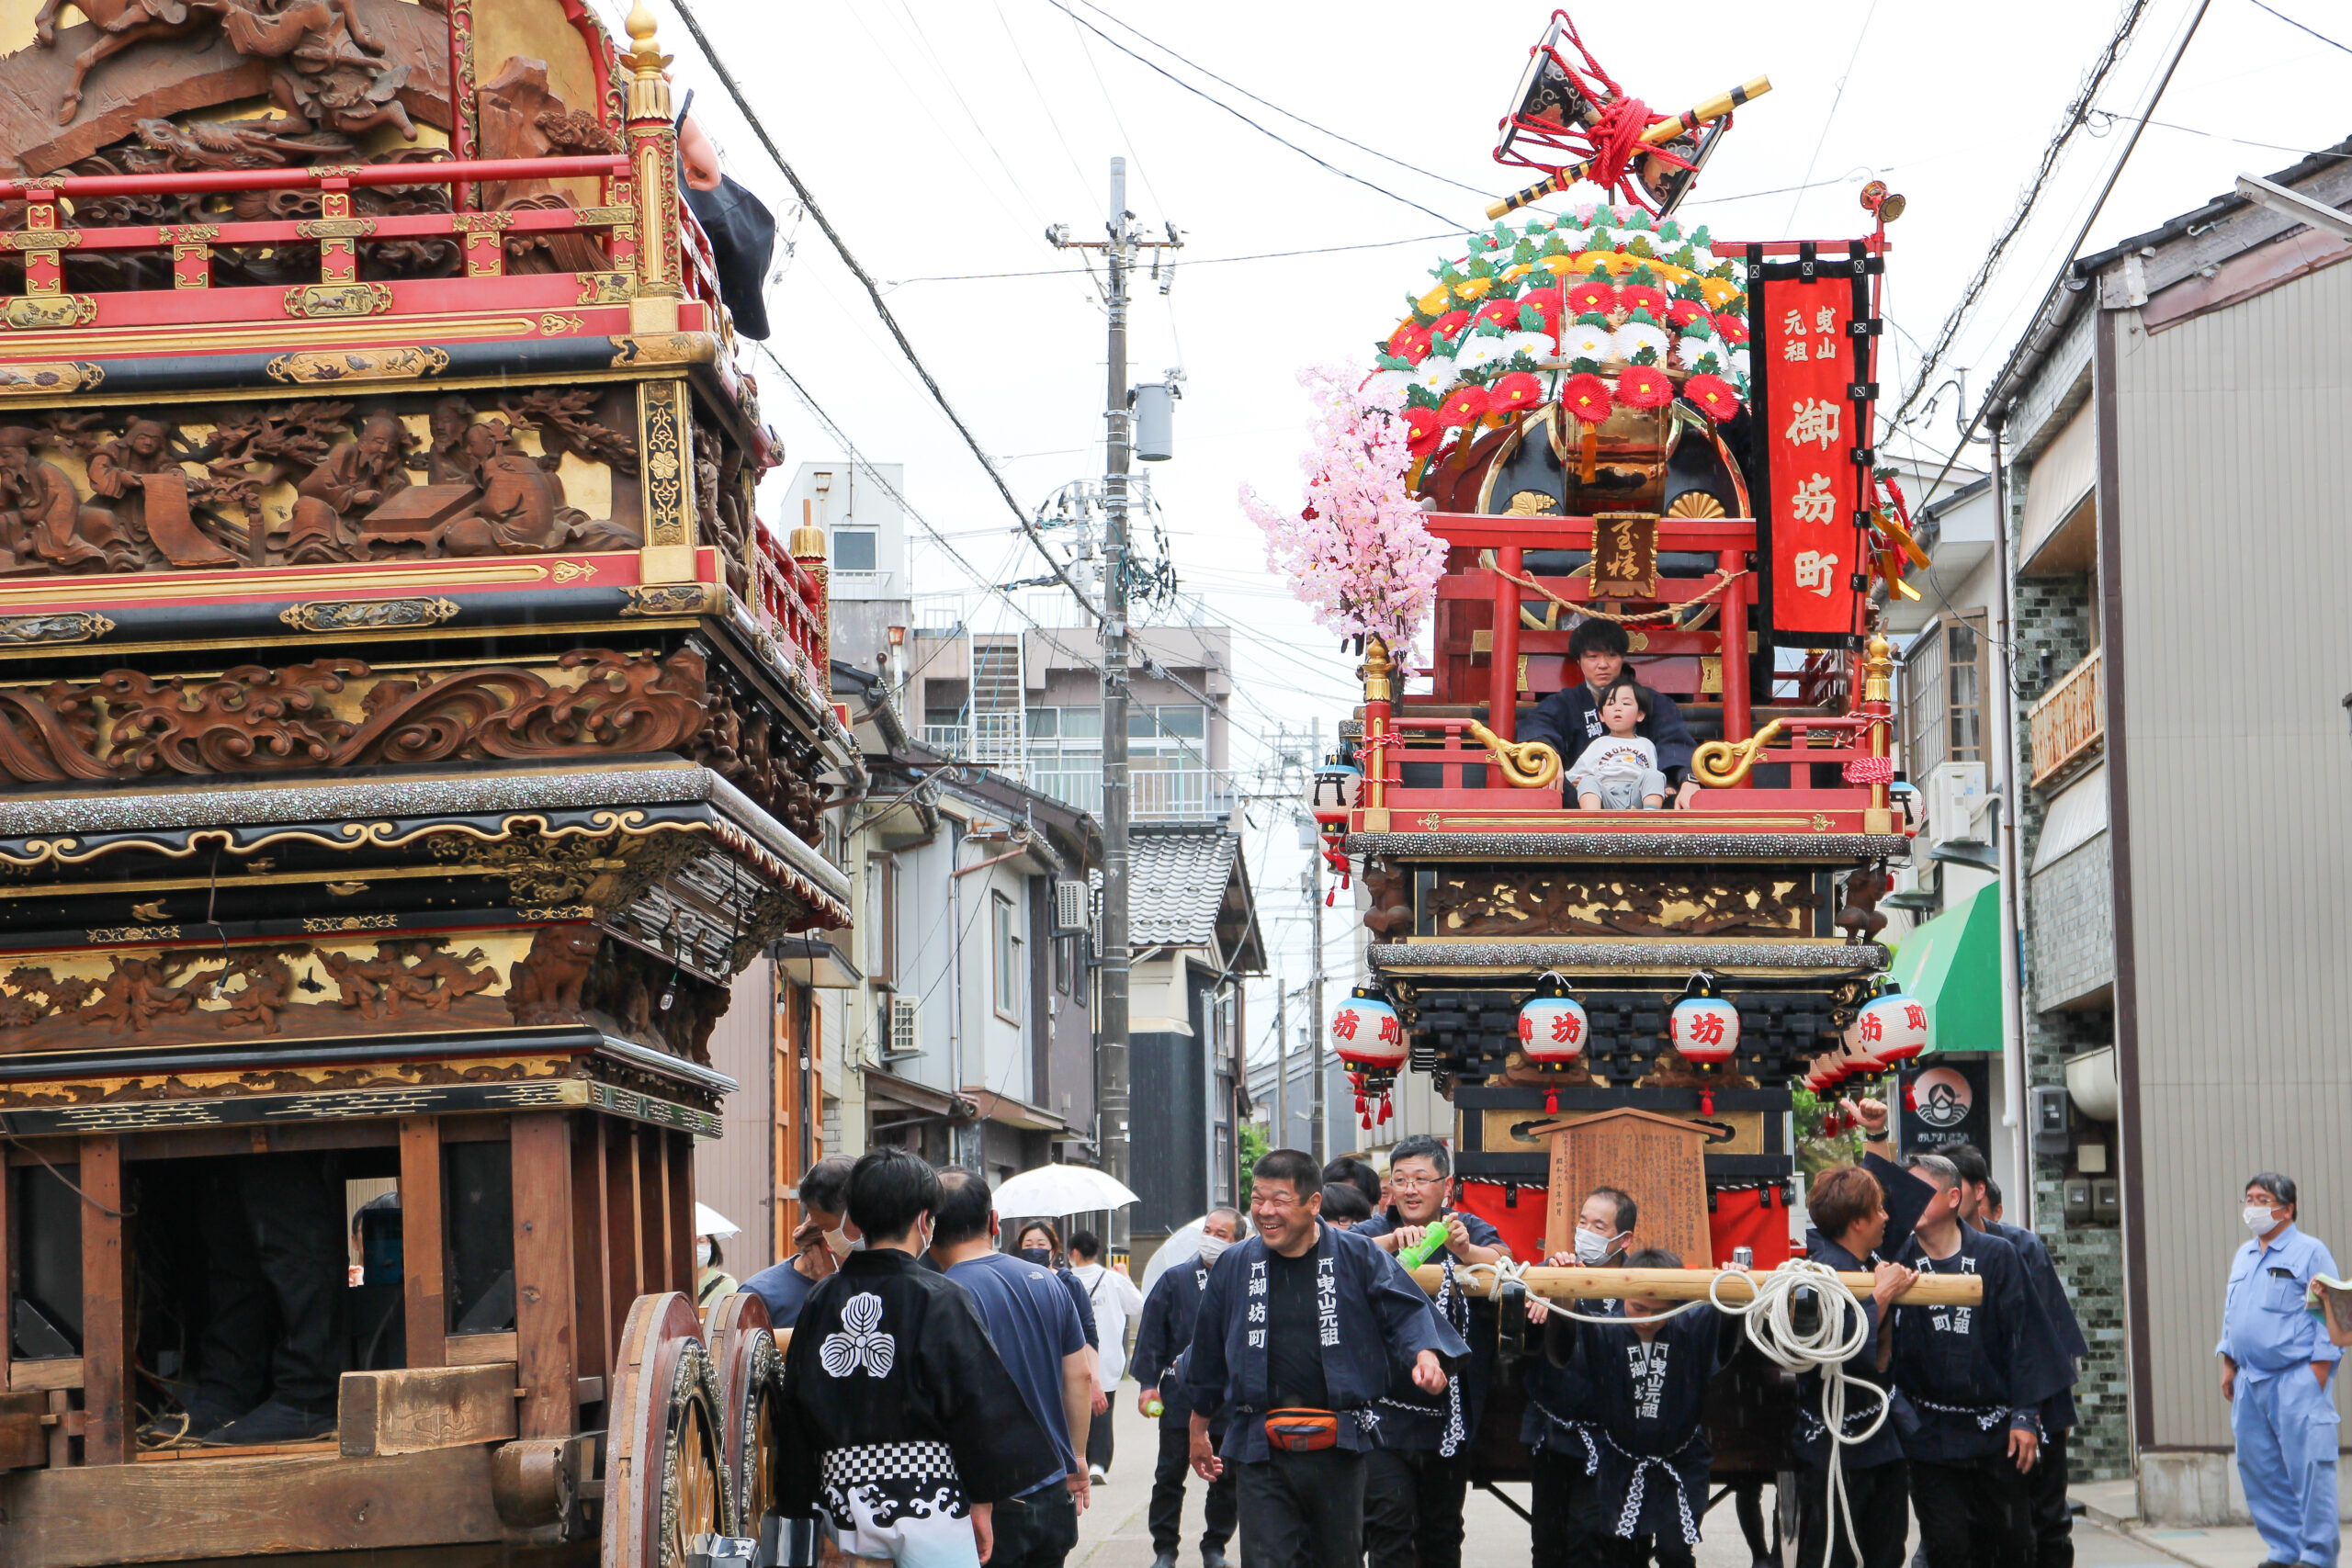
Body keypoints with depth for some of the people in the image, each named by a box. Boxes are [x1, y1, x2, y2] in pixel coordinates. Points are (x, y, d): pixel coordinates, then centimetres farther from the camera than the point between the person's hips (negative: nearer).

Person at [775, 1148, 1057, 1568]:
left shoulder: (818, 1302, 5)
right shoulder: (940, 1300, -8)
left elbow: (795, 1410, 8)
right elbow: (977, 1406, -9)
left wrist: (804, 1502, 14)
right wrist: (982, 1501, 0)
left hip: (840, 1502, 5)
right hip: (927, 1501, -5)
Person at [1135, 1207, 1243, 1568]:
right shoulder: (1175, 1280, 4)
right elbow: (1151, 1334, 2)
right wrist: (1148, 1383, -6)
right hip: (1180, 1397, 0)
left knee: (1227, 1478, 6)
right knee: (1170, 1474, 2)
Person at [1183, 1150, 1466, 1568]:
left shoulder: (1358, 1256, 0)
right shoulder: (1234, 1266, 7)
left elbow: (1405, 1311, -6)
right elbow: (1208, 1353, 17)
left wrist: (1425, 1353, -29)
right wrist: (1198, 1430, 24)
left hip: (1338, 1448, -1)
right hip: (1262, 1450, 1)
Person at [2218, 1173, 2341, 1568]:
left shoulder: (2310, 1253, -3)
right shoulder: (2242, 1257, 17)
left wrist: (2319, 1375, -12)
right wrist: (2228, 1365, 15)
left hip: (2297, 1380, -7)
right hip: (2250, 1382, 7)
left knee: (2308, 1467, -8)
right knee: (2258, 1468, 6)